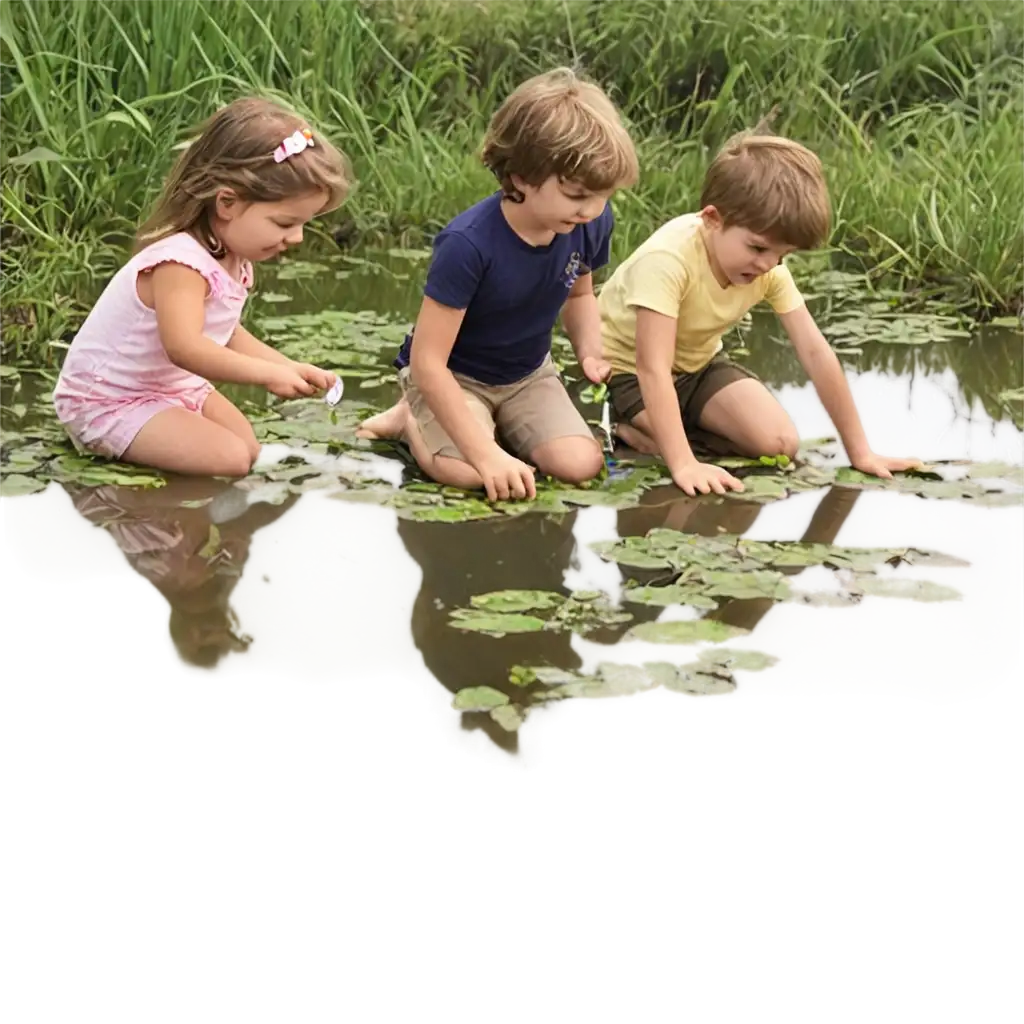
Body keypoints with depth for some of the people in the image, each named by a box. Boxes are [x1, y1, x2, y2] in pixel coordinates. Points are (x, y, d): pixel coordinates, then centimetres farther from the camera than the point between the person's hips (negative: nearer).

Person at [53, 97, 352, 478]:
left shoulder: (232, 257, 2)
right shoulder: (181, 262, -31)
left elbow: (226, 335, 10)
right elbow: (185, 347, -42)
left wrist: (289, 368, -4)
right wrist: (268, 373, -39)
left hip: (174, 388, 10)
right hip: (109, 401, -10)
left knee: (249, 448, 9)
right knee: (229, 460, -20)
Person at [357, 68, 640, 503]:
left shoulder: (592, 224, -15)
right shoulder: (468, 244, -33)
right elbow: (428, 361, -30)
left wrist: (590, 351, -10)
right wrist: (486, 454, -35)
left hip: (526, 374, 5)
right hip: (451, 377, -5)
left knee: (581, 465, -19)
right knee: (465, 472, -31)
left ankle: (496, 424, 11)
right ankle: (409, 420, 4)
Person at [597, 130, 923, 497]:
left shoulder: (770, 267, -16)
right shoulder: (668, 259, -37)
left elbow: (815, 351, -15)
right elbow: (654, 369, -40)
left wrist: (860, 452, -16)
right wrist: (683, 464, -48)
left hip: (697, 364, 6)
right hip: (628, 369, -6)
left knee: (781, 443, -12)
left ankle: (652, 431, 5)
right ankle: (625, 428, 4)